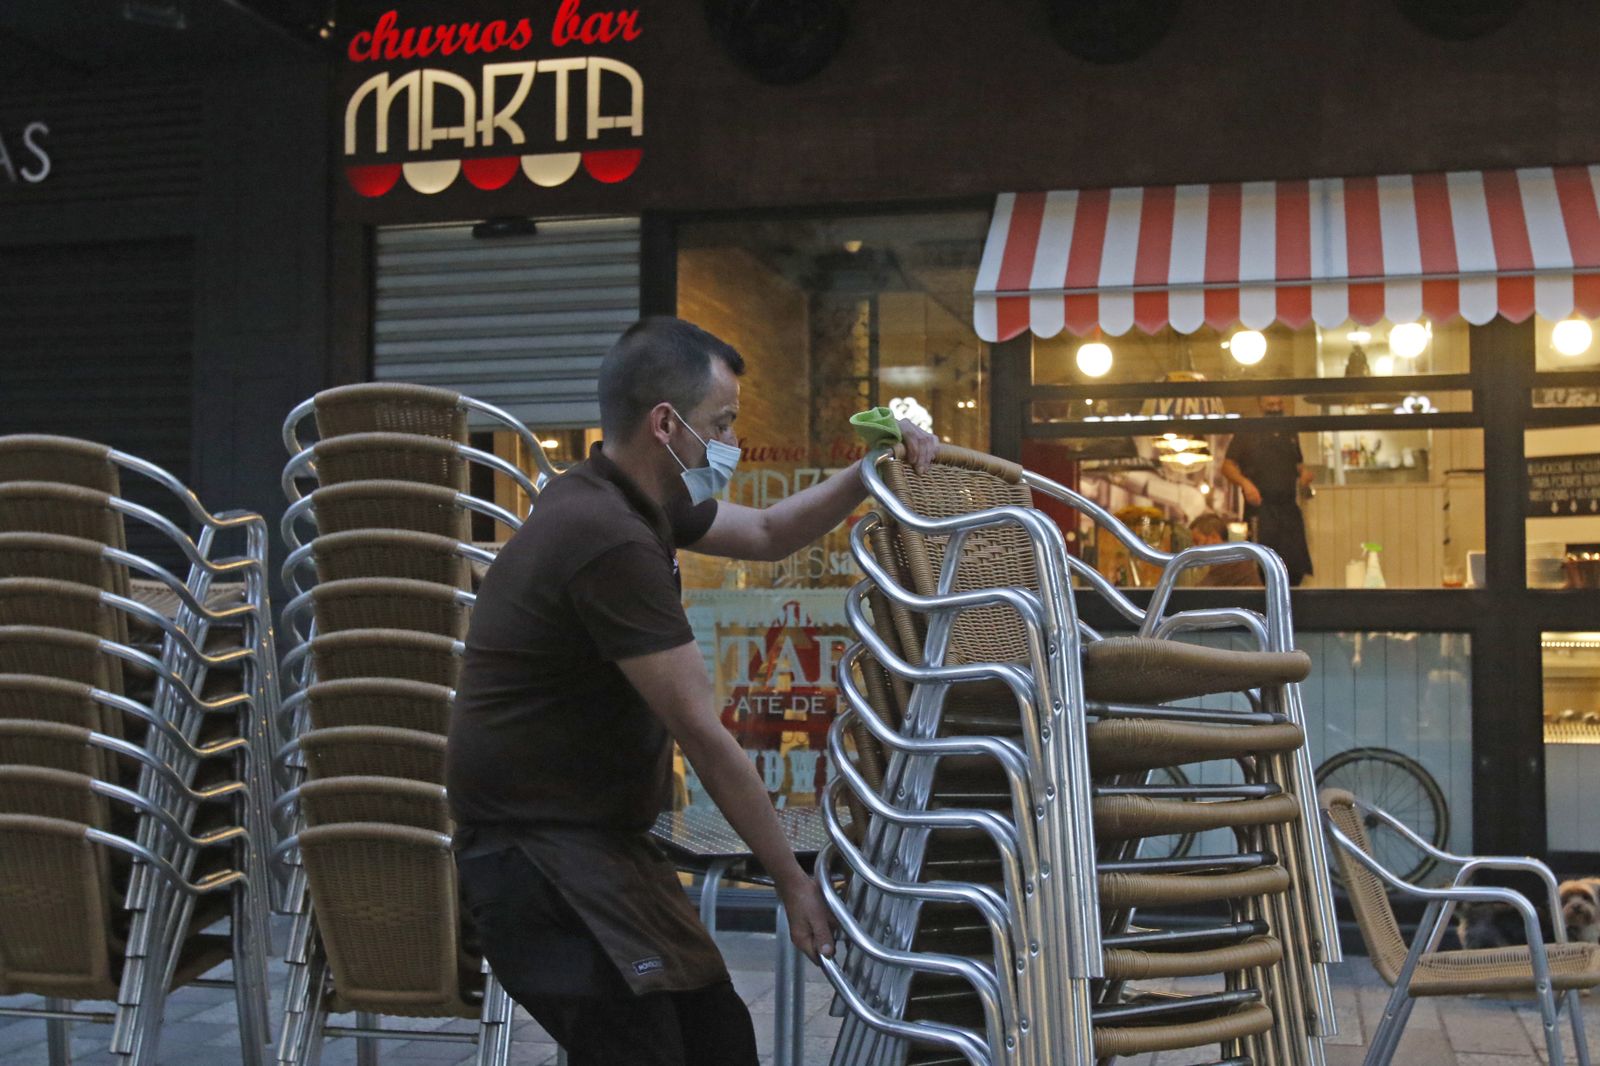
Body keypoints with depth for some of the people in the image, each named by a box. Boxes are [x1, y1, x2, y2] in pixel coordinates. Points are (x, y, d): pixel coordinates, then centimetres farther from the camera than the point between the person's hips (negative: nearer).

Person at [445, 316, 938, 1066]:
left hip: (598, 840, 10)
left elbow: (767, 535, 24)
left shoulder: (637, 500, 9)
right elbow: (703, 736, -20)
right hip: (541, 855, -10)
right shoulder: (609, 539, -23)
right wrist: (793, 881, -13)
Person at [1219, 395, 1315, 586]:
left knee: (1297, 569, 4)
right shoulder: (1247, 433, 1)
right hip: (1260, 508, -5)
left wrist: (1304, 473, 3)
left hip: (1289, 507, 5)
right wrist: (1244, 482, -19)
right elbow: (1227, 466, -1)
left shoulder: (1290, 435, 17)